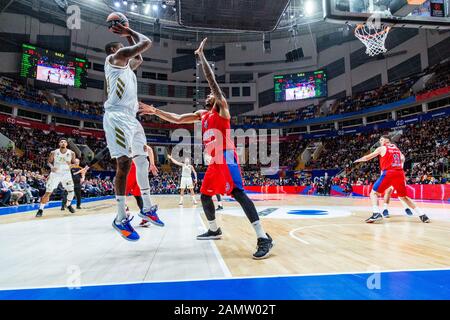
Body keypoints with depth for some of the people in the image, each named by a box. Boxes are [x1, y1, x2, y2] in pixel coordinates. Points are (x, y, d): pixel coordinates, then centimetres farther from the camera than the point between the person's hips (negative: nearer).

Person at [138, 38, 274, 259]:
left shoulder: (222, 108, 2)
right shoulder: (201, 114, 23)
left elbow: (213, 82, -8)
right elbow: (176, 119, 22)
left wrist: (201, 56, -3)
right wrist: (155, 111, 17)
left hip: (226, 158, -9)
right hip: (214, 162, 9)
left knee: (237, 192, -22)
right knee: (204, 194, 15)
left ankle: (263, 238, -25)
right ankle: (214, 230, 33)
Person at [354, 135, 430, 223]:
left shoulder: (381, 148, 8)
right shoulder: (397, 148, 23)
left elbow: (368, 157, 13)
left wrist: (358, 160, 28)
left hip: (388, 173, -5)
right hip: (400, 174, 5)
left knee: (374, 193, 4)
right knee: (404, 197, 21)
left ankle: (376, 213, -16)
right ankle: (422, 215, 16)